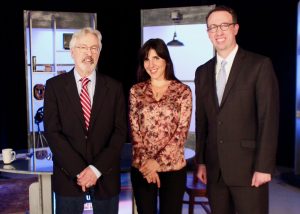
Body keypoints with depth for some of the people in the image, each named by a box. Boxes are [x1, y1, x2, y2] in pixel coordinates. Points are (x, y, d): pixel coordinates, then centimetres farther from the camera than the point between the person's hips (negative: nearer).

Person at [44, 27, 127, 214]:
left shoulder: (114, 87, 1)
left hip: (106, 176, 1)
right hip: (68, 175, -1)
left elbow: (120, 131, -3)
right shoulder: (55, 85, -1)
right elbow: (52, 131, -6)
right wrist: (79, 170, -14)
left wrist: (97, 168, -12)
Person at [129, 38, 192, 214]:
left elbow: (182, 132, -6)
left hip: (173, 167, -1)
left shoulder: (183, 91, -2)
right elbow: (134, 130, 1)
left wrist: (157, 161, -12)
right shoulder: (136, 91, 3)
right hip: (142, 167, 1)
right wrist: (145, 162, -10)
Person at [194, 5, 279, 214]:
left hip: (247, 166, -4)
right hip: (214, 168, 5)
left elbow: (269, 118, -8)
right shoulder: (203, 72, 11)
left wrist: (264, 166, -12)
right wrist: (201, 161, 8)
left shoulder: (260, 65, -4)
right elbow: (201, 120, 12)